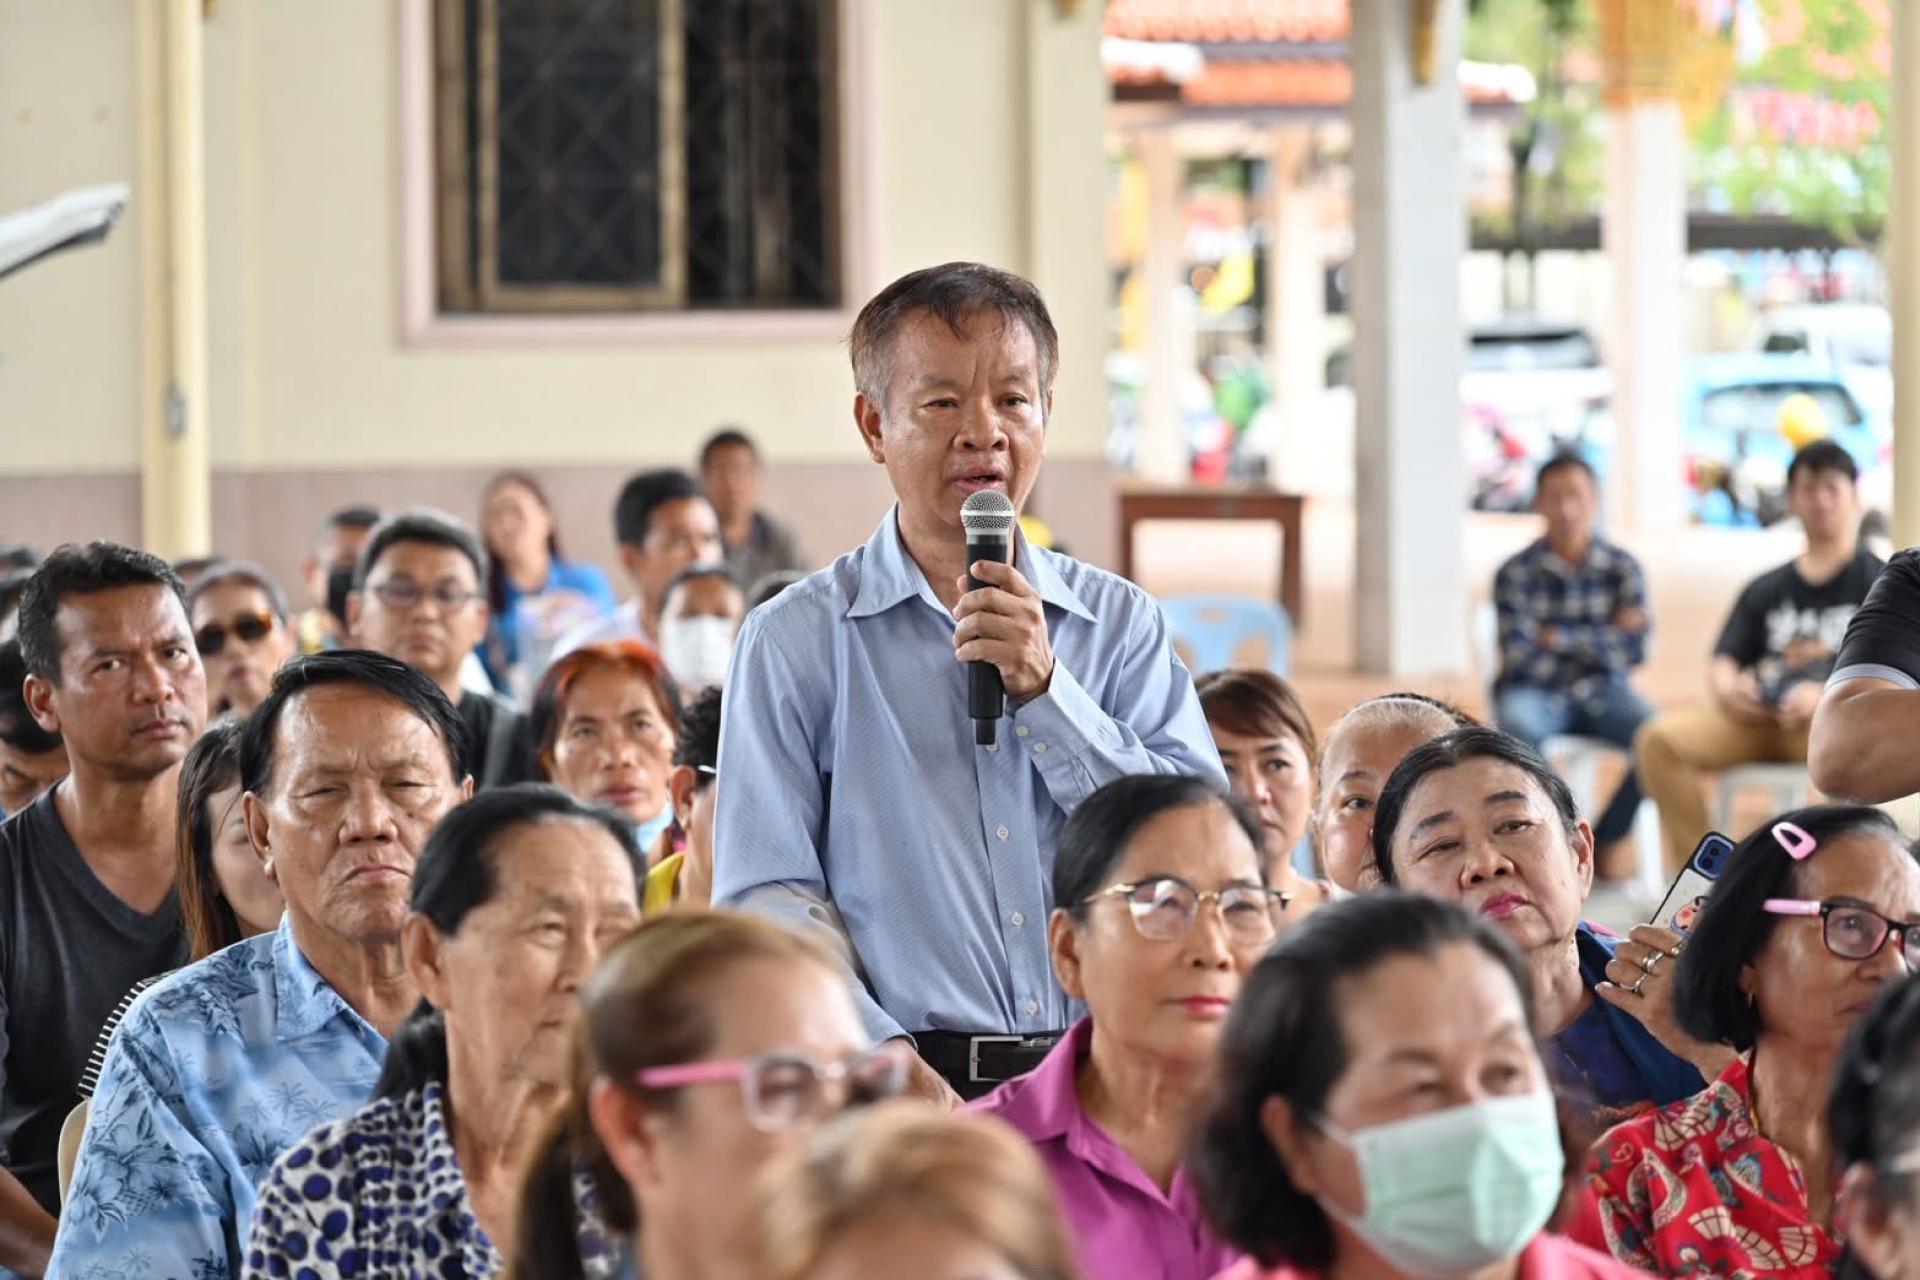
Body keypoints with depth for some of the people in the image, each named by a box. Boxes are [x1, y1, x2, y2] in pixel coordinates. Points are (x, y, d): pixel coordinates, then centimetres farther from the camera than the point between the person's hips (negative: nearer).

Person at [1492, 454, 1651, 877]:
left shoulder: (1622, 567, 1)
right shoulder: (1516, 574, -6)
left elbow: (1635, 648, -6)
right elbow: (1520, 657, -14)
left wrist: (1560, 638, -12)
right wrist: (1604, 639, -10)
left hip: (1603, 692, 2)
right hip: (1535, 693, -2)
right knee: (1520, 730, -38)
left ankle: (1610, 834, 0)